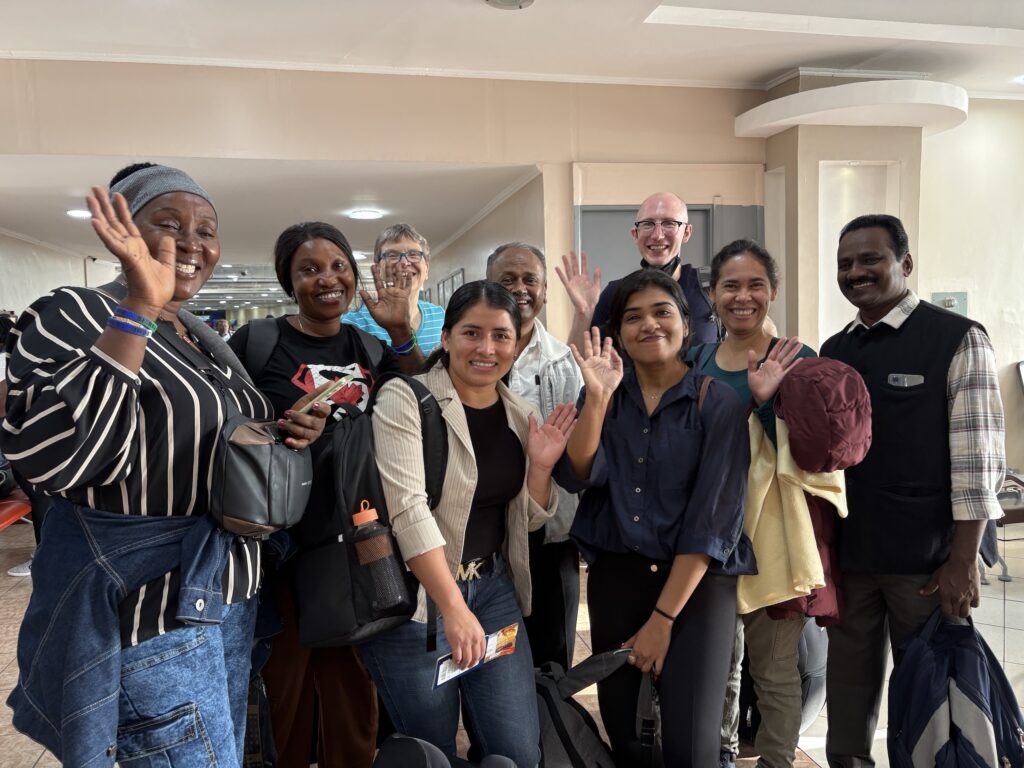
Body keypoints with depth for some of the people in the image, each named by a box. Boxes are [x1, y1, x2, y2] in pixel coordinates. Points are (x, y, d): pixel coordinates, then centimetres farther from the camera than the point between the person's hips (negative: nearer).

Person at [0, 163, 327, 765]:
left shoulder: (205, 338, 10)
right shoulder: (71, 317, -12)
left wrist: (286, 432, -1)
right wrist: (140, 309, -30)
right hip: (148, 603, -7)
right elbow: (49, 456, -29)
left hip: (229, 592, 8)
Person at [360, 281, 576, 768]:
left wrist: (540, 465, -8)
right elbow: (407, 509, -22)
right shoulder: (404, 400, -14)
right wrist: (454, 609, -25)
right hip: (413, 596, -5)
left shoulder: (520, 414, 4)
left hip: (494, 587, 5)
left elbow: (527, 520, 11)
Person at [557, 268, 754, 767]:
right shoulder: (604, 395, 4)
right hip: (614, 577, 4)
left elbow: (713, 517, -12)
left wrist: (663, 617, -14)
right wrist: (597, 396, -23)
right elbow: (578, 477, -10)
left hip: (694, 583, -3)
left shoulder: (718, 402, -7)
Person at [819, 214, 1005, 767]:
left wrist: (964, 561, -13)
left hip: (926, 561, -4)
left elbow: (978, 458, -10)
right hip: (847, 556, 5)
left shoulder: (957, 340, -6)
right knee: (849, 685, 14)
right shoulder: (833, 352, 9)